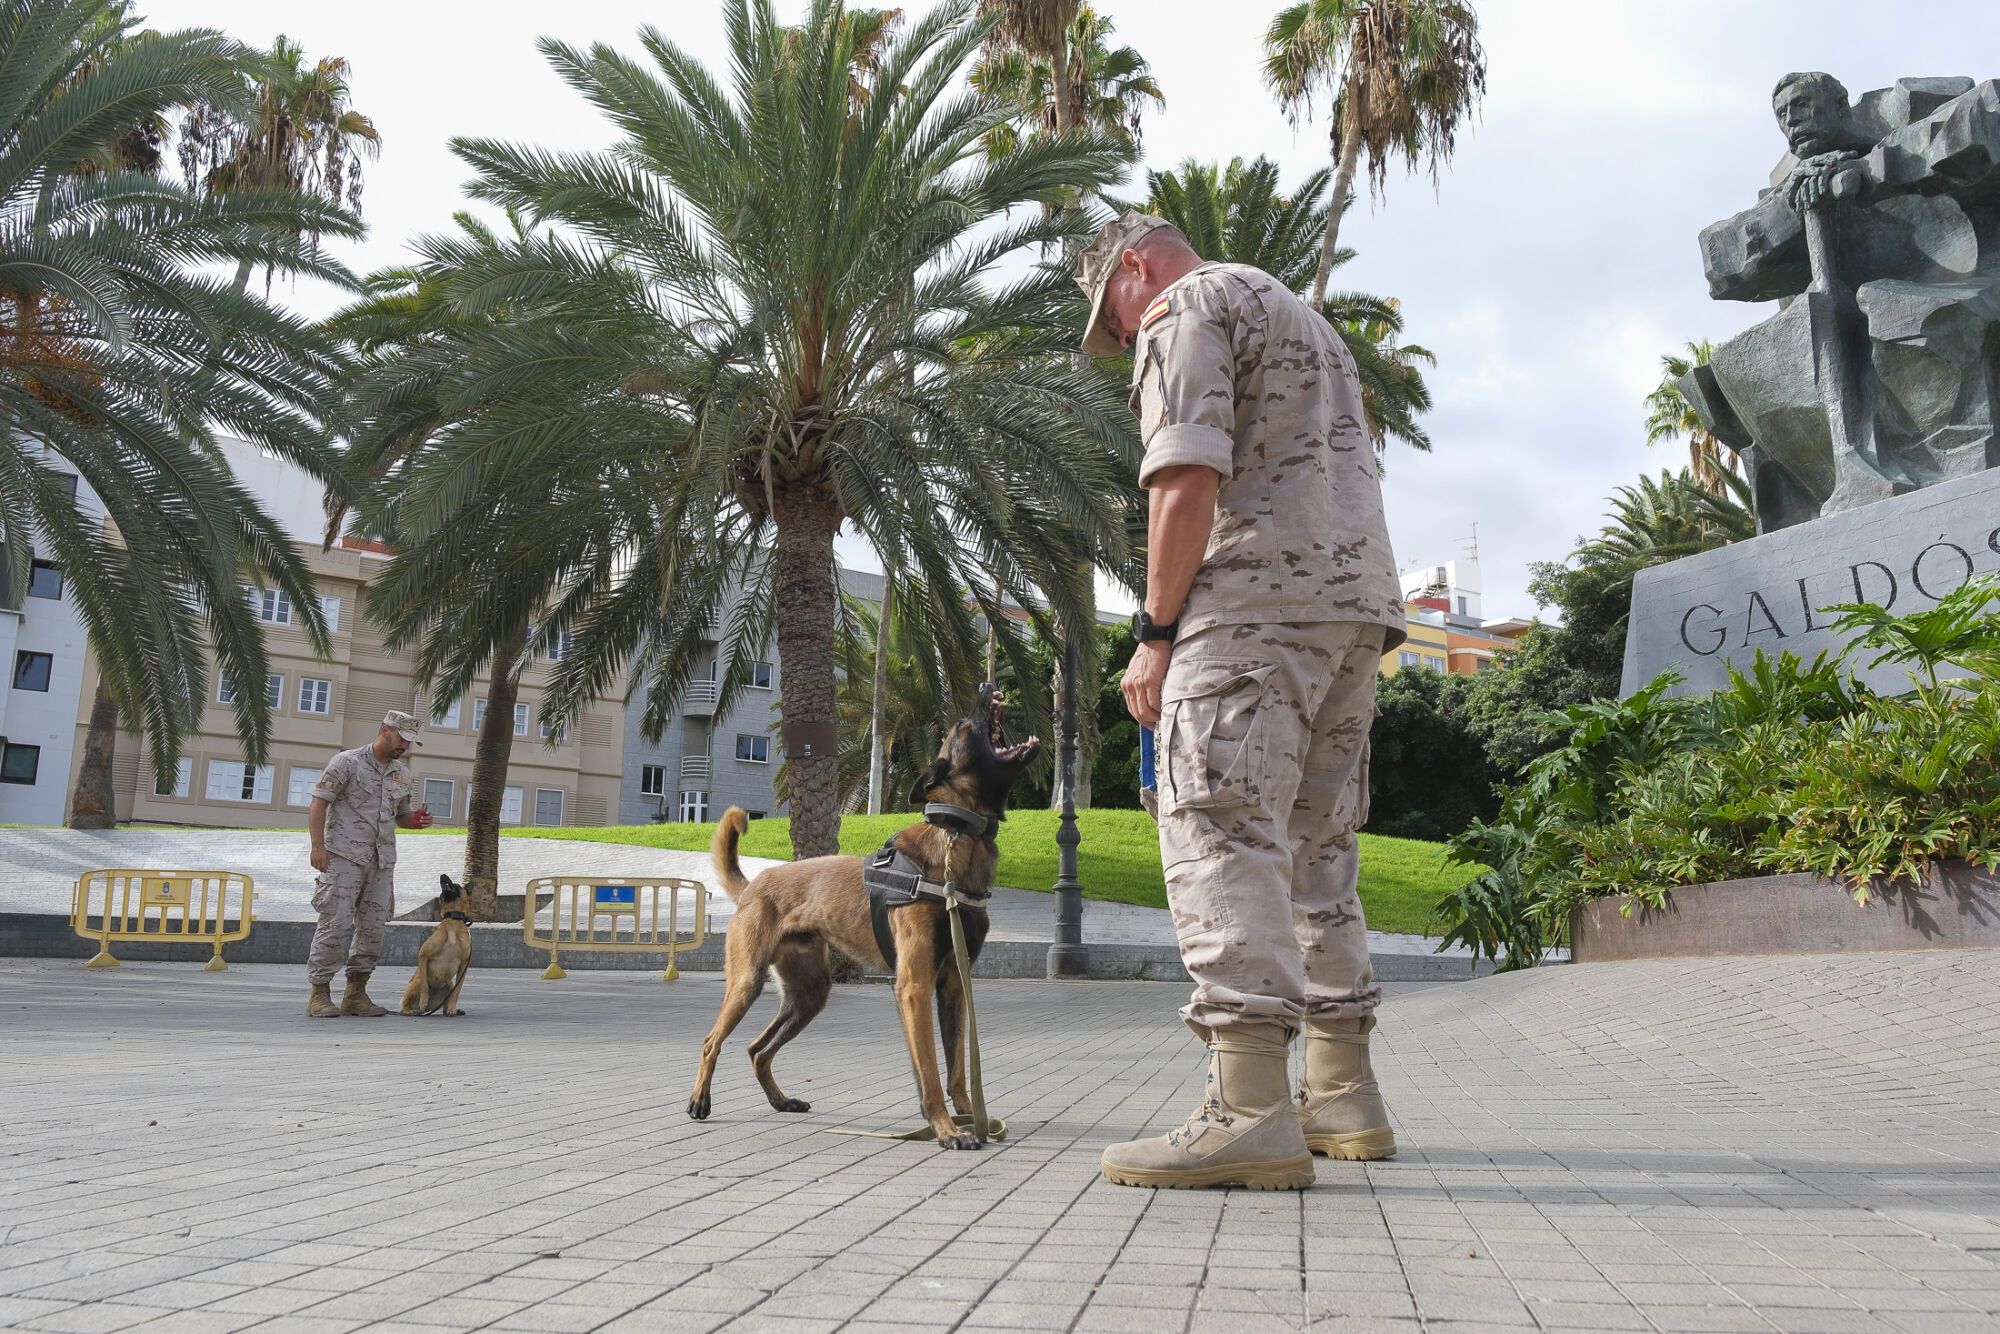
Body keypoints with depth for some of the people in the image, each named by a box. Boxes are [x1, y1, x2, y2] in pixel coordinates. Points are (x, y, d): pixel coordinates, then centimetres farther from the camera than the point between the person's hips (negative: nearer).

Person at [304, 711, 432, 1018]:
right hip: (344, 856, -6)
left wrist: (417, 821, 1)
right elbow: (319, 803, -7)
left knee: (373, 926, 5)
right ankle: (320, 993, 0)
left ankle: (356, 993, 14)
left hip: (382, 860, 6)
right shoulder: (347, 762, -3)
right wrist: (318, 846, -16)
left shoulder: (402, 774, 15)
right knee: (336, 923, -8)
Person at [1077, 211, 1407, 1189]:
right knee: (1316, 845, 10)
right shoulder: (1302, 318, 32)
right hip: (1359, 602, 10)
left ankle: (1251, 1111, -21)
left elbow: (1187, 481, -13)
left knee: (1219, 833, -14)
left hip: (1258, 598, -9)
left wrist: (1155, 632, -10)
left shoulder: (1188, 307, 3)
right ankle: (1343, 1094, 13)